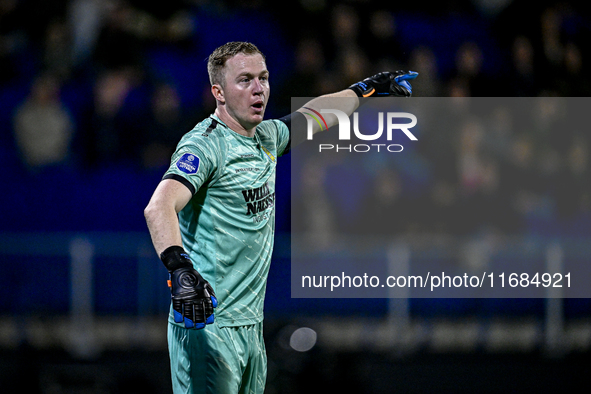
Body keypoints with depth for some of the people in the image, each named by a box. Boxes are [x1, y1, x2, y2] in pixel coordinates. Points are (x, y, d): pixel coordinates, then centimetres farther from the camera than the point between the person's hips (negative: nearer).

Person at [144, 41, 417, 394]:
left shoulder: (266, 137, 12)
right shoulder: (206, 144, -14)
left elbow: (311, 117, 35)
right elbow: (159, 207, -30)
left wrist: (367, 88, 46)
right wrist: (179, 267, -46)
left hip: (251, 325, 8)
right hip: (207, 323, -8)